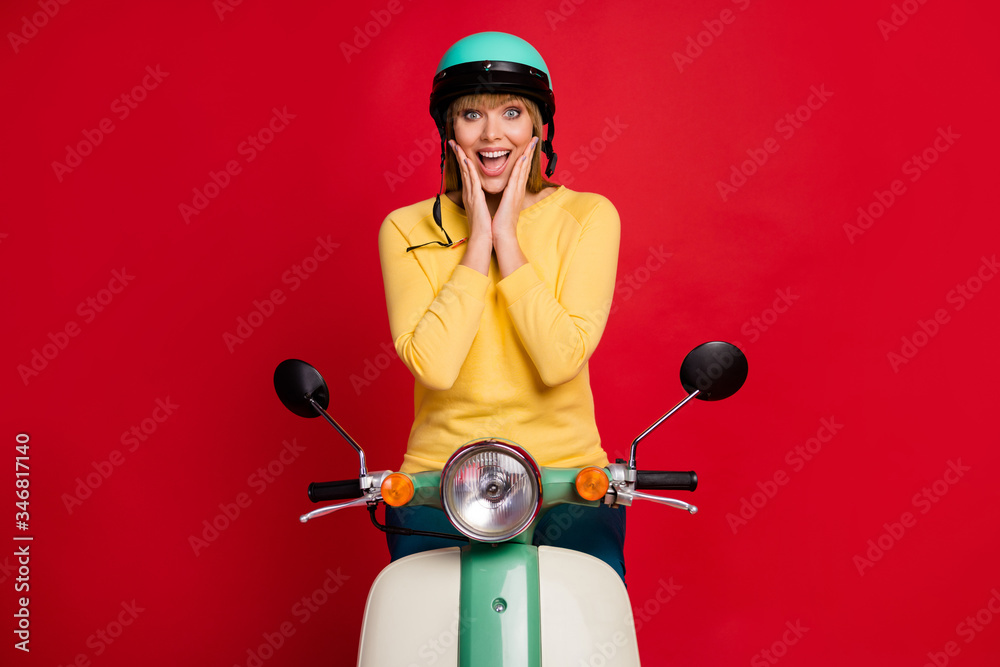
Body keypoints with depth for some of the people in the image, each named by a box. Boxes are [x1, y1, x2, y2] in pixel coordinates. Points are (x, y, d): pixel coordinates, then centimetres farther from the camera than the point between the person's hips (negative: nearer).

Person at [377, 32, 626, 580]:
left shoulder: (587, 216, 0)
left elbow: (560, 359, -13)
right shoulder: (407, 229, 2)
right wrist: (478, 239, -11)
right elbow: (433, 364, -13)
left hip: (564, 471, 0)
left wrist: (507, 236, -11)